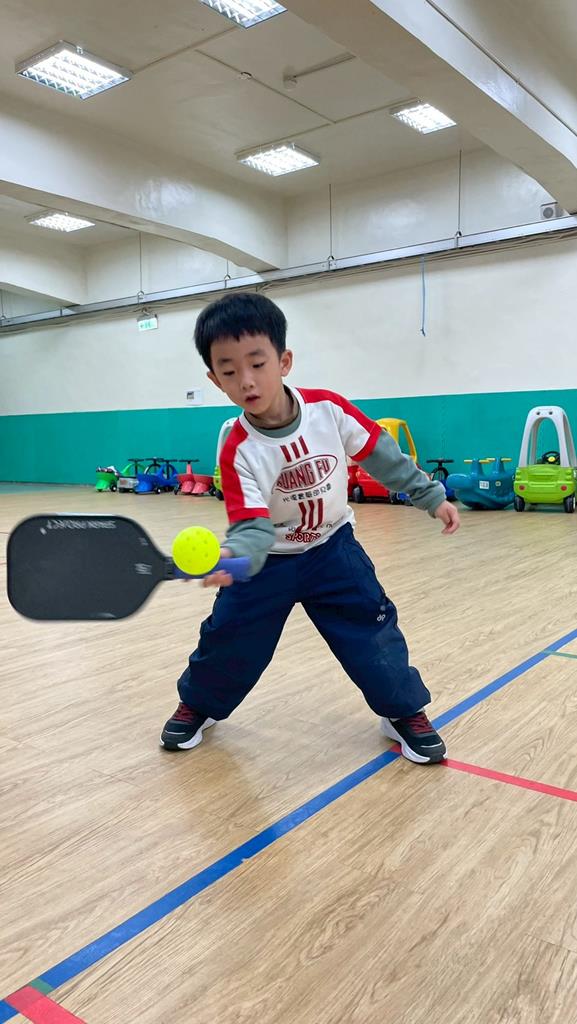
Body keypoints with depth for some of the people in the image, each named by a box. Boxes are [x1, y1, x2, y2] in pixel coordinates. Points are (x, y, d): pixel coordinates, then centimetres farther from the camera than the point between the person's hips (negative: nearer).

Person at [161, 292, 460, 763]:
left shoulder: (329, 408, -19)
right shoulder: (240, 452, -24)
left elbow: (381, 454, -3)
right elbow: (253, 527, -32)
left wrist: (432, 496, 3)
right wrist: (231, 556, -56)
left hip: (333, 548, 2)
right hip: (272, 560, -1)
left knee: (373, 628, -2)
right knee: (228, 639, 2)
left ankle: (406, 711, 22)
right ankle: (198, 704, 33)